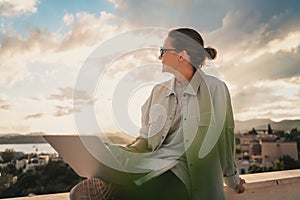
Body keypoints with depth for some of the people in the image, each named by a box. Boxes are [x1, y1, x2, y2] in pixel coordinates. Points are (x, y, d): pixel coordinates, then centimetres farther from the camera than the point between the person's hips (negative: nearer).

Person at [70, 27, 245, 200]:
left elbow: (224, 138, 5)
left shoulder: (215, 88, -2)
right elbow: (146, 139, 13)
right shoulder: (159, 91, 13)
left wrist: (232, 178, 18)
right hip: (152, 163, 5)